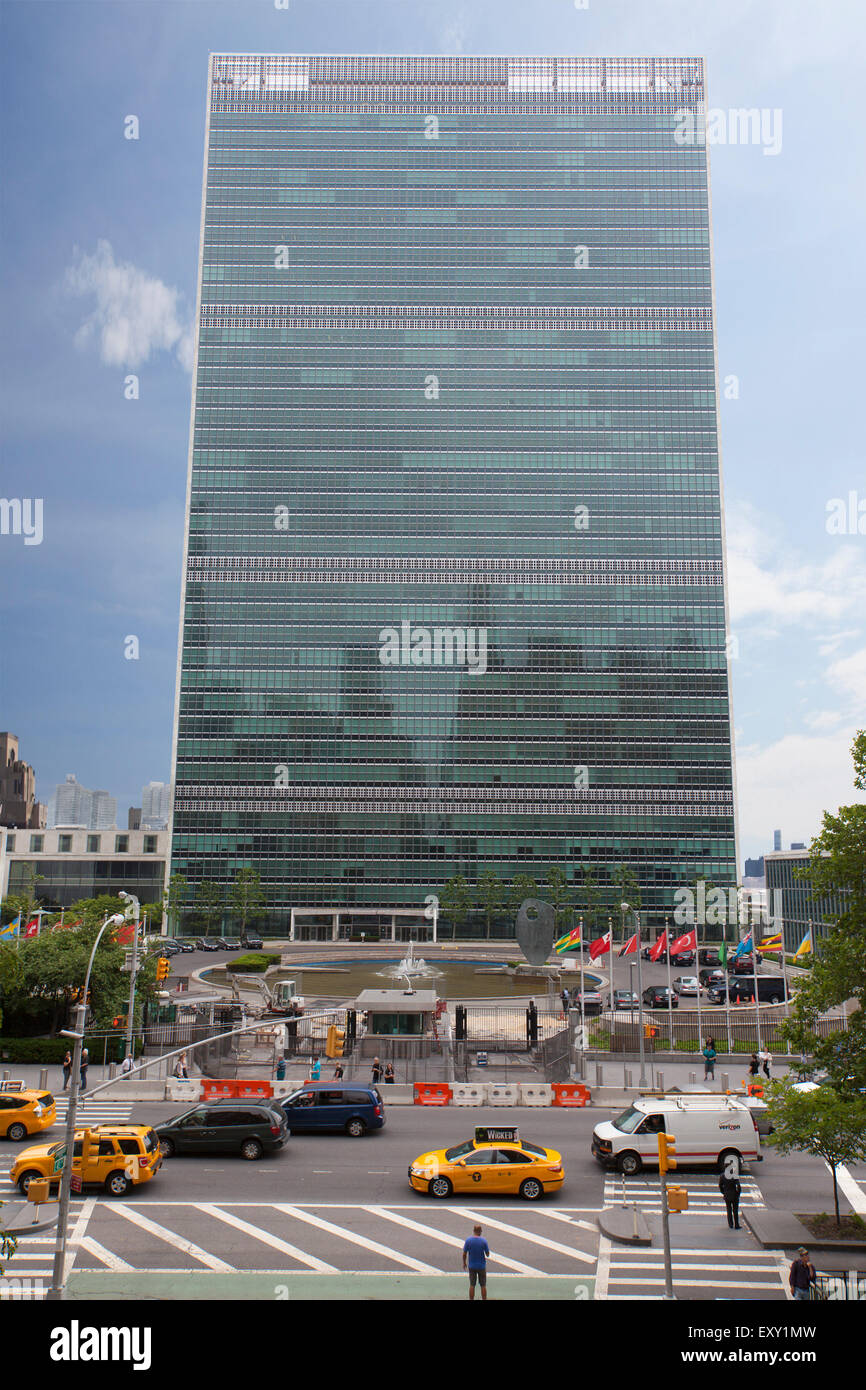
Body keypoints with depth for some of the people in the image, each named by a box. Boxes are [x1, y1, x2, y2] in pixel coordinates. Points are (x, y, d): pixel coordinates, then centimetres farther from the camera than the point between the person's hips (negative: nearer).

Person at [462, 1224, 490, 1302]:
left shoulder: (468, 1240, -10)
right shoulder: (483, 1241, -12)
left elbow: (464, 1254, -5)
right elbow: (488, 1254, -5)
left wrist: (464, 1263, 10)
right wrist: (487, 1257, 17)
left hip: (471, 1266, 1)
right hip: (482, 1266, -1)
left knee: (472, 1285, 10)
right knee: (483, 1286, 10)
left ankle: (471, 1301, 13)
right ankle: (484, 1300, 14)